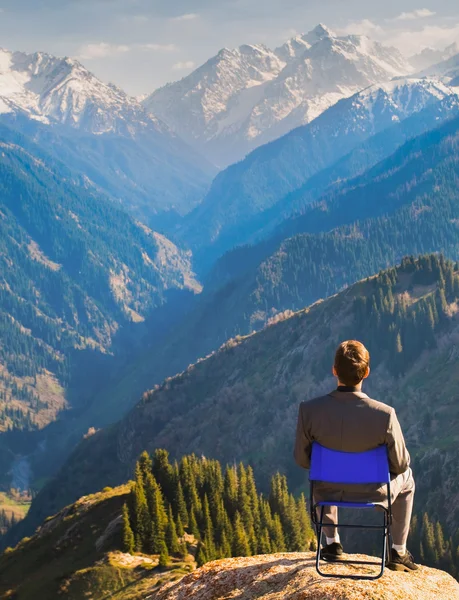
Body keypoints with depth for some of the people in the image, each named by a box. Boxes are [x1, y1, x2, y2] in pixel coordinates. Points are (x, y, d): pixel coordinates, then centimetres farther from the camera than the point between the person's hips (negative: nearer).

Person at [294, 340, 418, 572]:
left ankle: (332, 543, 45)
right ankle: (398, 552, 37)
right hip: (372, 494, -1)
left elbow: (302, 459, -10)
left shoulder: (309, 410, -26)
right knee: (406, 479, 33)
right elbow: (400, 464, -15)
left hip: (329, 492, 2)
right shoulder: (385, 415, -30)